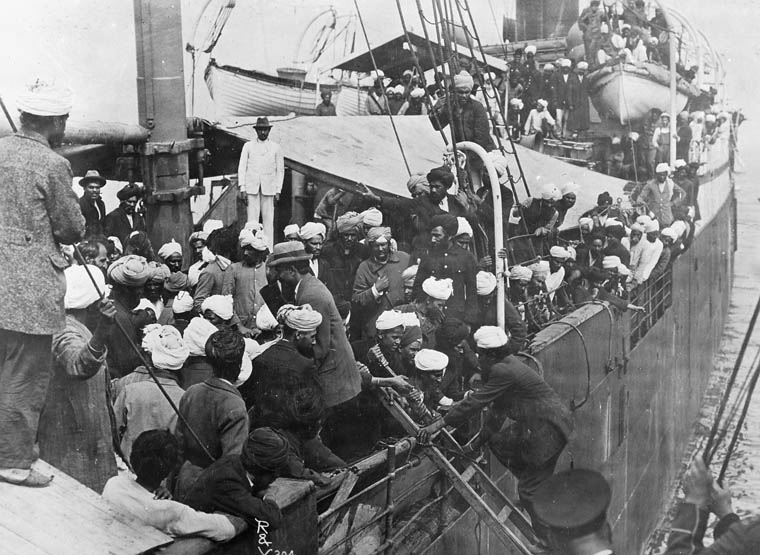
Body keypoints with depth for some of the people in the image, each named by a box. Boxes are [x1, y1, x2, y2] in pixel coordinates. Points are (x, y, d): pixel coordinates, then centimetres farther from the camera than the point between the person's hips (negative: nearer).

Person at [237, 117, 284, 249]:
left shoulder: (276, 148, 8)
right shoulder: (248, 146, 8)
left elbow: (280, 170, 9)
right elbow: (242, 168, 7)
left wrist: (278, 191, 2)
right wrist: (242, 188, -1)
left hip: (269, 188, 0)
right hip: (252, 188, 0)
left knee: (268, 220, -2)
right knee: (252, 219, -4)